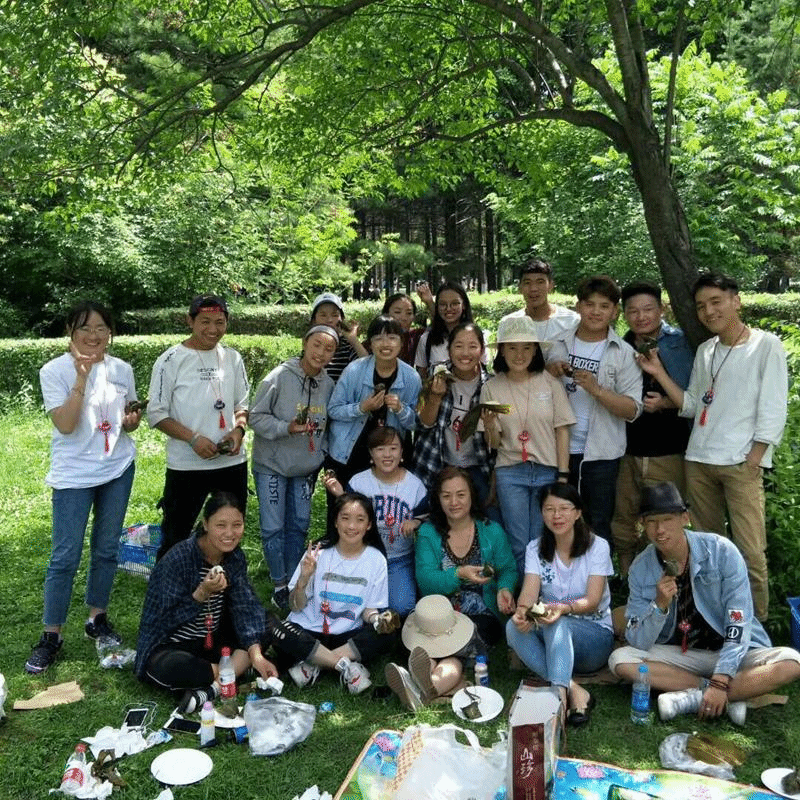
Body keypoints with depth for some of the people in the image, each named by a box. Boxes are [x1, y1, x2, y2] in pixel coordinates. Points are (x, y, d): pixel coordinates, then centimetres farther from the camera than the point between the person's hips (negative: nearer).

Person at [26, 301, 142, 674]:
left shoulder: (122, 370, 2)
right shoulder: (55, 371, -10)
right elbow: (65, 425, -20)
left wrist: (131, 420, -8)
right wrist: (81, 377, -25)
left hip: (118, 470, 4)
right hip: (74, 475, -4)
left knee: (107, 549, 13)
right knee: (66, 557, -2)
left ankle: (97, 618, 30)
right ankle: (51, 636, 13)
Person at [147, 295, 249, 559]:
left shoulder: (232, 358, 6)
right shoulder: (171, 360, -8)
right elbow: (156, 414, -8)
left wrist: (239, 429, -8)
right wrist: (193, 438, -20)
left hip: (232, 461, 5)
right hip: (186, 466, -4)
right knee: (175, 537, 7)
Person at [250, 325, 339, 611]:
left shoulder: (328, 384, -2)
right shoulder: (280, 377, -16)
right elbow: (256, 416, -14)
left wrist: (320, 456, 3)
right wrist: (287, 428, -26)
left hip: (305, 469, 4)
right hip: (272, 466, -4)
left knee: (299, 525, 13)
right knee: (273, 528, -1)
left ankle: (293, 579, 29)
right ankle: (279, 584, 16)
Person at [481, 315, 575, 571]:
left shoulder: (550, 382, 0)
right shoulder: (492, 387, 1)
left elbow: (562, 431, 2)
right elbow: (494, 445, 4)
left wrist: (563, 475, -3)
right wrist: (490, 427, -18)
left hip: (548, 471, 0)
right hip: (510, 473, 0)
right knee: (518, 546, 4)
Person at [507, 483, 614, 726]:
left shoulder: (597, 546, -7)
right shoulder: (535, 549, 2)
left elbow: (593, 601, -18)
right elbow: (529, 592, -14)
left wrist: (565, 608, -40)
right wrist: (522, 611, -38)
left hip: (594, 635, -3)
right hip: (551, 637, 3)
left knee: (557, 623, -36)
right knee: (513, 627, -29)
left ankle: (559, 696, -48)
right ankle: (575, 691, -34)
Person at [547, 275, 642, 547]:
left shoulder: (623, 353, -4)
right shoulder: (559, 344, 6)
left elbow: (633, 410, -10)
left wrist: (596, 389, -24)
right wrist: (550, 373, -7)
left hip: (602, 453, -3)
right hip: (560, 448, 3)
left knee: (599, 526, 6)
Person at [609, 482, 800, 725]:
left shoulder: (721, 551, -15)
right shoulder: (641, 570, -9)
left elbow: (739, 621, -17)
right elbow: (637, 643, -10)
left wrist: (721, 681, -26)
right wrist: (660, 605, -27)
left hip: (732, 652, -1)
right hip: (679, 656, 2)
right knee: (620, 659, -23)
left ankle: (693, 697, -23)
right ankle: (733, 695, -19)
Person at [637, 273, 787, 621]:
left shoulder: (766, 345, -2)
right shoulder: (704, 351, 14)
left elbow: (773, 411, -6)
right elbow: (692, 406, 12)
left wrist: (752, 461, -11)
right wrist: (659, 373, 4)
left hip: (741, 463, -5)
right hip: (699, 461, 5)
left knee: (750, 550, -7)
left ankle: (756, 622, 9)